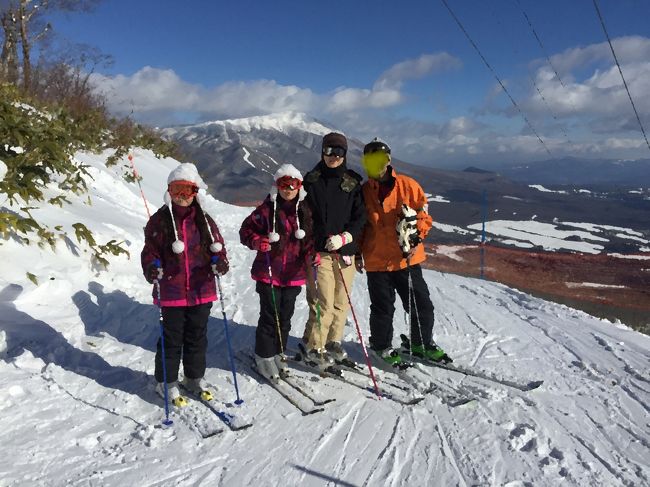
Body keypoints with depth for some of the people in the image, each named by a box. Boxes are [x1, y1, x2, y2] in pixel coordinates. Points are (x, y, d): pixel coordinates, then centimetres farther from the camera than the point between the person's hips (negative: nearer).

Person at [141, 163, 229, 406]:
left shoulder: (204, 220, 6)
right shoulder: (159, 220, -3)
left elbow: (217, 246, 8)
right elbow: (150, 251, -4)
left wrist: (220, 261, -13)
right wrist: (152, 268, -24)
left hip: (201, 290, 3)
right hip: (171, 292, -3)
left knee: (197, 336, 16)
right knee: (172, 338, 7)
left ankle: (195, 377, 34)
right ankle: (167, 382, 25)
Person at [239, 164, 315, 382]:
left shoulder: (304, 211, 6)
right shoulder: (266, 209, -7)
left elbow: (308, 239, 13)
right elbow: (246, 230, -2)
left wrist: (311, 254, -6)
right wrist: (257, 241, -21)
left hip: (293, 274, 4)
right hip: (268, 272, -4)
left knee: (285, 317, 13)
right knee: (270, 316, 0)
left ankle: (278, 354, 29)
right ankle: (264, 357, 17)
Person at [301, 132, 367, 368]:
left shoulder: (352, 183, 8)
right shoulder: (312, 180, 4)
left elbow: (360, 217, 5)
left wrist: (344, 237, -11)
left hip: (345, 251, 3)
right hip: (319, 251, -3)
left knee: (342, 301, 8)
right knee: (324, 303, -7)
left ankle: (333, 342, 26)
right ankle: (314, 348, 8)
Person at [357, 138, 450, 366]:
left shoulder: (407, 185, -1)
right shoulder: (363, 191, 4)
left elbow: (424, 212, 2)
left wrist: (416, 236, -13)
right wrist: (358, 252, 6)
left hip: (408, 258, 0)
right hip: (377, 260, 0)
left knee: (421, 304, 9)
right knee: (383, 308, 8)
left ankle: (421, 343, 30)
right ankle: (381, 346, 29)